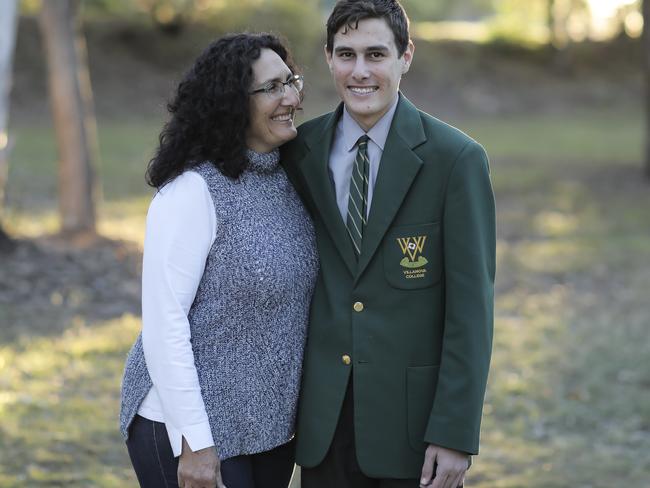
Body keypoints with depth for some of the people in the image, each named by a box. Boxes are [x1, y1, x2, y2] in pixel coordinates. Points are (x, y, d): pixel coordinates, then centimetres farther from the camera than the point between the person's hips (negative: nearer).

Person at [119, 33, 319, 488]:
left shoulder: (287, 179, 6)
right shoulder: (193, 190, -16)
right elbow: (164, 320, -19)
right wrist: (194, 442, -20)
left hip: (270, 424, 7)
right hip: (191, 428, -7)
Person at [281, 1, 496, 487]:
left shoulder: (456, 158, -8)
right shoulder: (301, 151, 3)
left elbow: (471, 304, -10)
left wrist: (455, 434, -14)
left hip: (415, 413, -3)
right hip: (325, 415, 3)